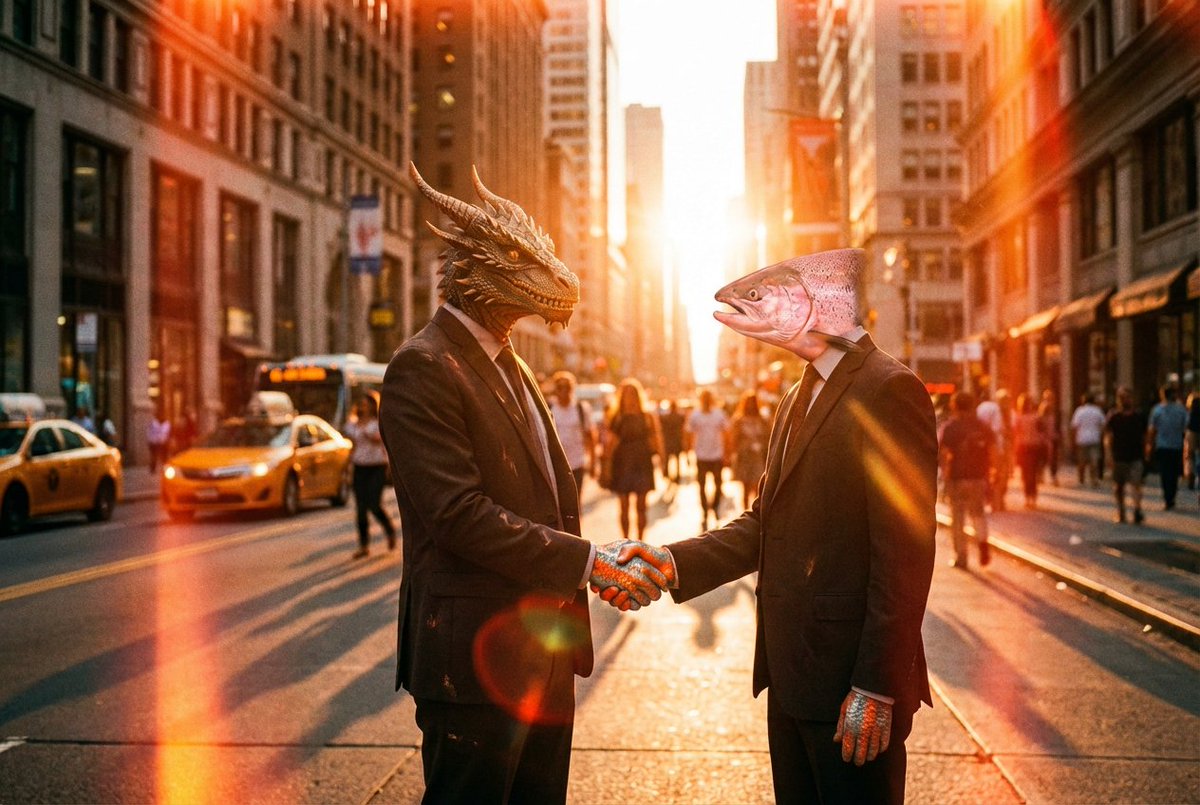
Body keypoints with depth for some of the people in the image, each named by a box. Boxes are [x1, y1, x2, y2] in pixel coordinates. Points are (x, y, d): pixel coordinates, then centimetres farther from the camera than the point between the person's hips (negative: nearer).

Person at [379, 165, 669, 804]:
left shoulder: (508, 363, 15)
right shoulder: (423, 368, -14)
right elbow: (460, 515, -22)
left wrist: (602, 564, 3)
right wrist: (586, 560, -19)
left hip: (545, 651, 9)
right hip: (478, 657, -9)